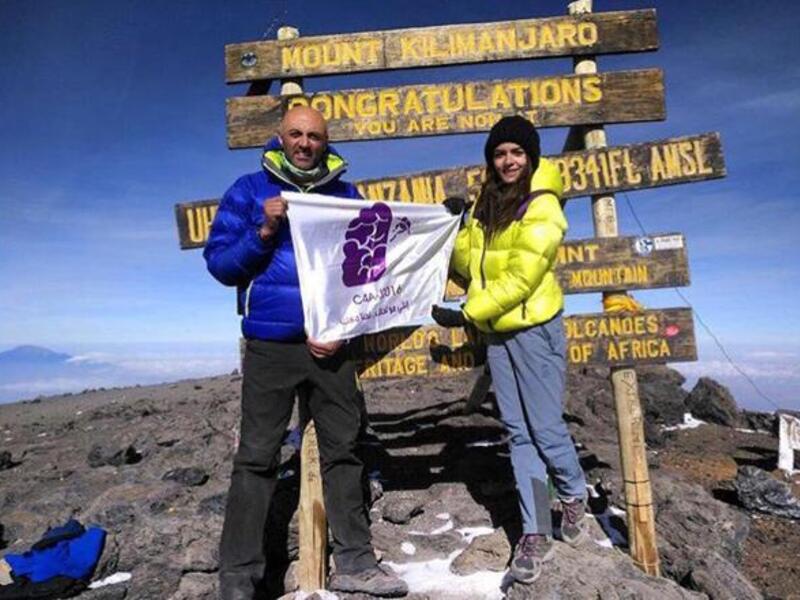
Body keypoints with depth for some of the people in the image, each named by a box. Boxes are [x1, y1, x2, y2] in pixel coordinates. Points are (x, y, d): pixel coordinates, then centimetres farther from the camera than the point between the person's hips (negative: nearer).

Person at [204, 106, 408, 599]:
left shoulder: (346, 194, 9)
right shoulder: (250, 190, 3)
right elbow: (219, 263, 0)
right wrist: (264, 232, -16)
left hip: (331, 343, 3)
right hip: (271, 346, -2)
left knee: (343, 449, 8)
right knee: (257, 458, 1)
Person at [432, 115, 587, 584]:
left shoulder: (542, 206, -9)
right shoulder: (487, 204, 12)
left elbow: (521, 276, -18)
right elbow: (472, 266, 12)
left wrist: (466, 314, -19)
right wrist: (454, 230, -2)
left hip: (535, 330, -6)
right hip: (496, 333, 6)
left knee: (546, 427, 1)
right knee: (520, 433, 8)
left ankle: (574, 495, 32)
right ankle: (536, 532, 17)